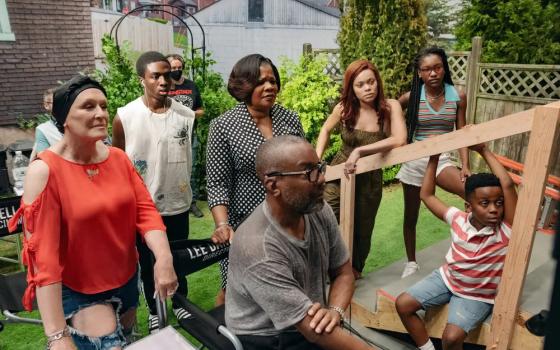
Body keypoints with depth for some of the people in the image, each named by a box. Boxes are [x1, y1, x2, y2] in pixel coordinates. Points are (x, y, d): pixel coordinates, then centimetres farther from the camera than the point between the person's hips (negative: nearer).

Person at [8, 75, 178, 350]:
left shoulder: (119, 158, -4)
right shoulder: (44, 171, -20)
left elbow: (144, 209, -7)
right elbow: (43, 256, -23)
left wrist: (163, 258, -26)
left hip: (127, 279, 6)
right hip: (77, 290, -6)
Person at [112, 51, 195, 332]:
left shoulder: (186, 115, -6)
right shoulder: (124, 117, -12)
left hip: (177, 203, 2)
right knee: (148, 262, 16)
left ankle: (180, 303, 41)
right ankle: (154, 311, 37)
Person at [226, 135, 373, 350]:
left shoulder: (320, 212, -7)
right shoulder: (256, 248, -28)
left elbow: (343, 272, 5)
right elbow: (314, 331, -25)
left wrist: (335, 311, -13)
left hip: (313, 329, 6)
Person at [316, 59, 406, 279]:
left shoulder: (390, 107, -16)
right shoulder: (344, 108, -10)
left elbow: (399, 140, -33)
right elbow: (326, 130, 10)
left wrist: (359, 151, -35)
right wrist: (317, 159, 0)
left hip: (370, 179, -1)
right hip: (338, 173, 1)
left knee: (362, 230, 15)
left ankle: (354, 271, 43)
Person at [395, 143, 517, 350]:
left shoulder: (506, 230, -24)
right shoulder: (459, 220, -12)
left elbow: (508, 185, -38)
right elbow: (426, 195, -4)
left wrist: (484, 151, -30)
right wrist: (434, 158, -9)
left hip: (476, 296, -4)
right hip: (446, 278, 4)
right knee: (403, 304, -4)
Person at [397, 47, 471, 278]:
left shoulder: (458, 97, -3)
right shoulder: (411, 98, -7)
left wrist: (465, 165, -8)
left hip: (442, 160, 0)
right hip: (414, 160, 0)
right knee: (411, 215, 12)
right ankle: (411, 262, 32)